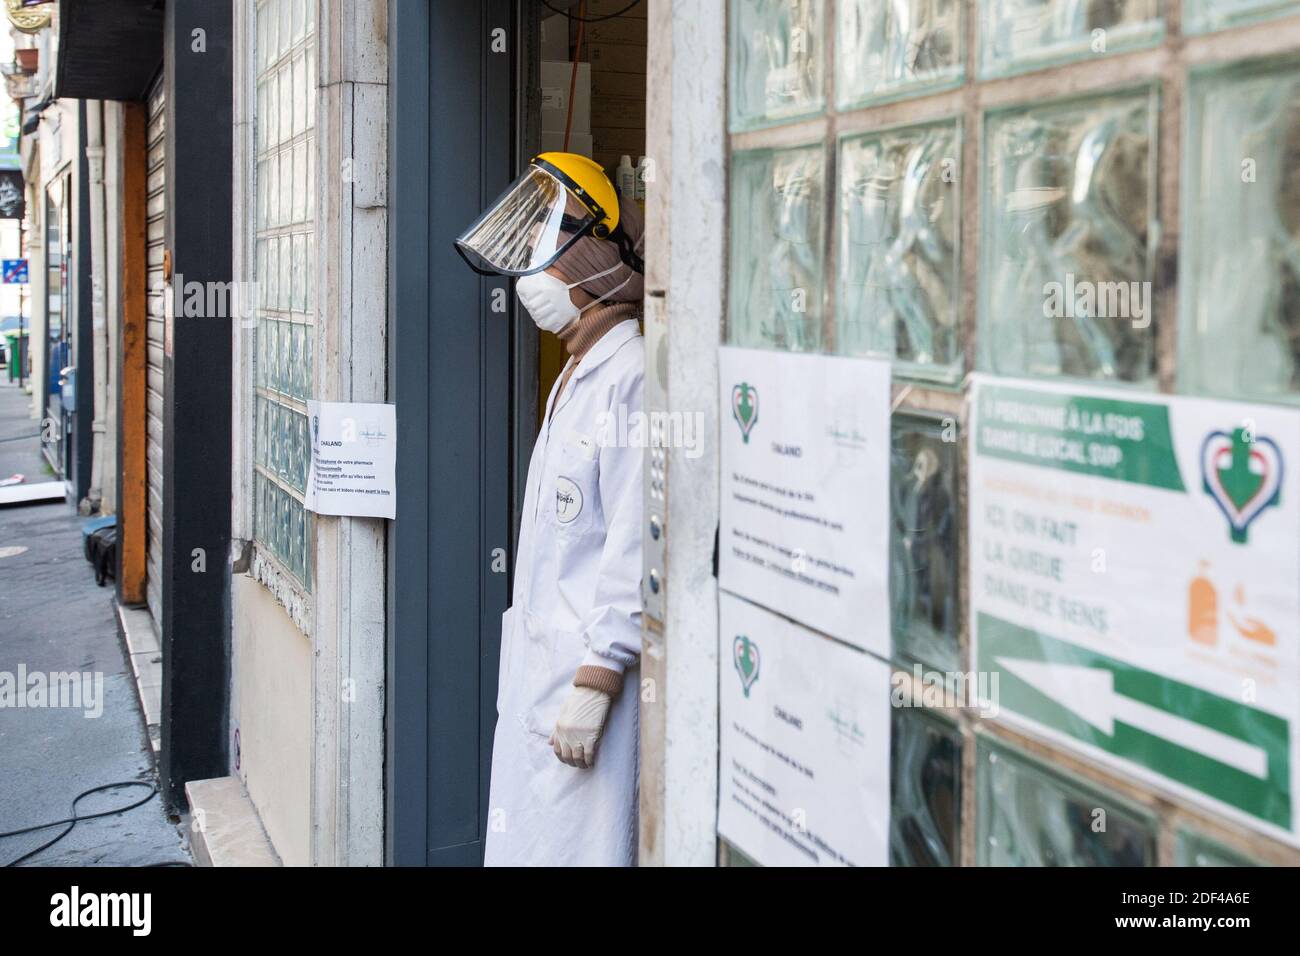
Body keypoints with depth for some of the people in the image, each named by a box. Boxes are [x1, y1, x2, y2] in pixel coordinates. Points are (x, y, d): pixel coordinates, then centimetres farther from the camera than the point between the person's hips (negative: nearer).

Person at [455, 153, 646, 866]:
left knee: (571, 848, -5)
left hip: (593, 671, -10)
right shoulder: (575, 378, 17)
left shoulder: (629, 379, -16)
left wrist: (594, 686, -21)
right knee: (522, 843, 14)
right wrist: (533, 669, 20)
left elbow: (636, 547, -21)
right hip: (537, 666, 10)